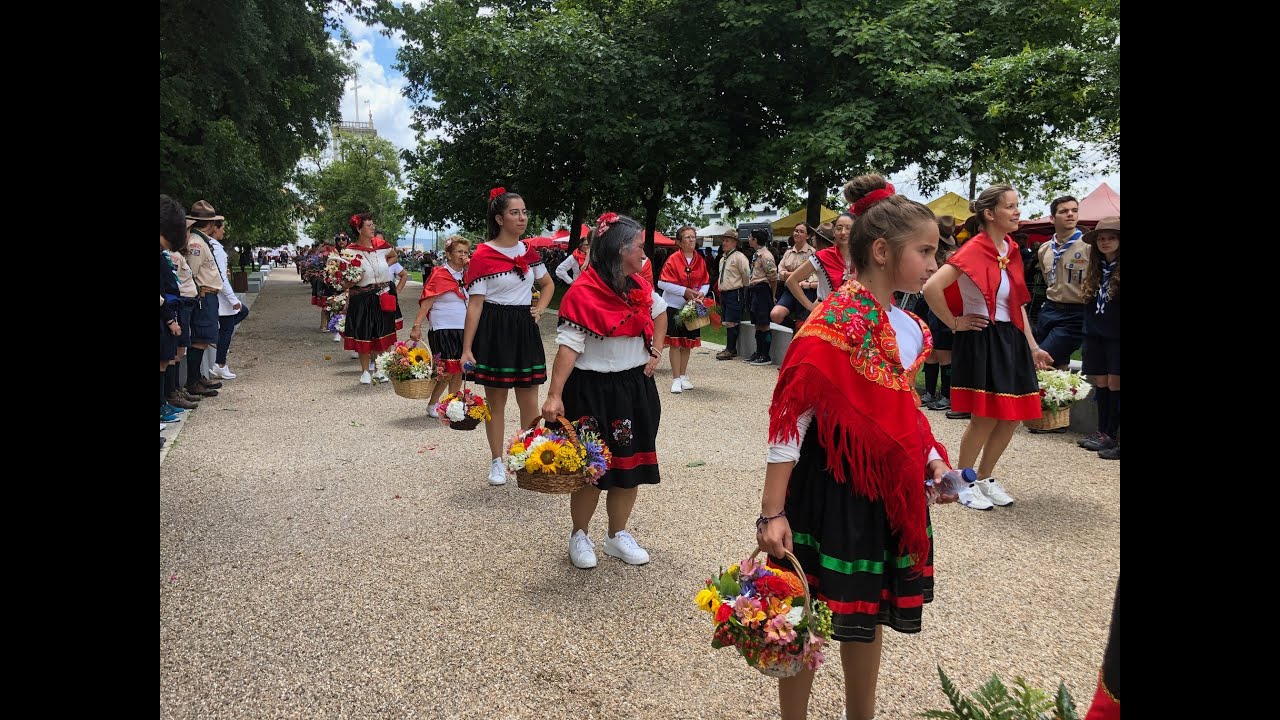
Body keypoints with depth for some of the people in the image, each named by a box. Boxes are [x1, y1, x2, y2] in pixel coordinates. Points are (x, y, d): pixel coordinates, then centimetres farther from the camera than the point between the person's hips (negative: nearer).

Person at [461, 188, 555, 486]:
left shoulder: (529, 252, 7)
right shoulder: (483, 255, -10)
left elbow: (548, 284, 24)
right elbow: (475, 304, -10)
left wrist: (540, 309, 5)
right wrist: (466, 349, -13)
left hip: (524, 328, 5)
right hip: (494, 330, -4)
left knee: (529, 400, 7)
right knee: (496, 400, 6)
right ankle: (497, 463, 19)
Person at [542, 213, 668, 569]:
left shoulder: (640, 286, 5)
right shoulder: (583, 292, -16)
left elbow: (660, 313, 26)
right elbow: (568, 346, -22)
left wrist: (656, 352, 13)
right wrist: (554, 396, -30)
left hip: (636, 388, 7)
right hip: (593, 391, -7)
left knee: (630, 465, 12)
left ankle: (618, 535, 28)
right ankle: (580, 536, 24)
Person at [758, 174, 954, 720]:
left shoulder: (908, 325, 7)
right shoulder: (834, 323, -18)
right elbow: (791, 416, -20)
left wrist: (932, 462, 4)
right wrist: (772, 512, -20)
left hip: (889, 488, 8)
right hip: (832, 487, -8)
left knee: (868, 613, 21)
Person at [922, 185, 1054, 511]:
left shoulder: (1012, 249, 9)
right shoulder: (974, 249, -14)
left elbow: (1018, 303, 15)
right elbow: (931, 288, -23)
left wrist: (1032, 346, 12)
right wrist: (954, 323, -12)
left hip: (1011, 339, 7)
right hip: (982, 340, -7)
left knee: (1012, 417, 9)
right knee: (986, 418, -2)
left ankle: (985, 478, 27)